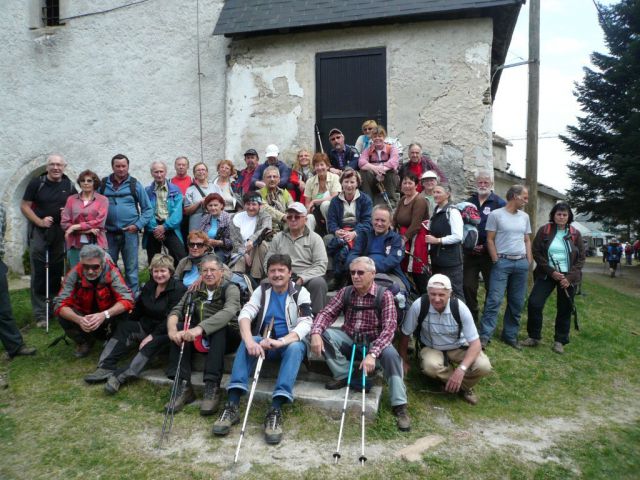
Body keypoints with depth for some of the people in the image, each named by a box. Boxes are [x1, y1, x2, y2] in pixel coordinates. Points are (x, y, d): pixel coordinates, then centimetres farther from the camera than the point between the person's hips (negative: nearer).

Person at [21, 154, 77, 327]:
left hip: (60, 233, 3)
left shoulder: (69, 186, 5)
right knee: (39, 274, -3)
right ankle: (40, 314, 2)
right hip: (38, 232, -3)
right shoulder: (36, 183, -4)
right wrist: (40, 222, -15)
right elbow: (24, 206, -3)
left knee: (56, 272, 10)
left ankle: (55, 308, 24)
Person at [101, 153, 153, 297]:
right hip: (109, 234, 2)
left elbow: (148, 209, 4)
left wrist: (138, 225, -7)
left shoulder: (135, 185, 2)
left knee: (131, 268, 3)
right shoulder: (103, 184, 6)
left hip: (129, 233, -2)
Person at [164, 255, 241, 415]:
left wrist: (200, 328, -44)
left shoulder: (230, 289, -9)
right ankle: (183, 386, -25)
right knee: (179, 327, -21)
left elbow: (229, 312, -30)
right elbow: (176, 311, -3)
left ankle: (212, 388, -36)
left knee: (218, 328, -35)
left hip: (226, 337, -4)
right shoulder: (195, 290, 7)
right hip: (201, 338, 4)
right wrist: (172, 329, -27)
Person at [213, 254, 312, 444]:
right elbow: (245, 314, -12)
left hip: (291, 342, -2)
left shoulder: (300, 293, -4)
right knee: (246, 343, -28)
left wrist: (281, 341, -37)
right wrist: (250, 341, -34)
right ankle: (233, 405, -35)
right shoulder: (262, 290, 4)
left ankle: (275, 410, -42)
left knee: (296, 347, -35)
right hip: (265, 342, 2)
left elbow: (306, 323, -18)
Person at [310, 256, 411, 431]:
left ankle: (399, 405, -22)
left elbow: (389, 328, -23)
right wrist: (315, 333, -29)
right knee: (324, 333, -21)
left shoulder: (384, 295, -14)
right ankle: (344, 375, -6)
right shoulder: (345, 292, -1)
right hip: (349, 340, 4)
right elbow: (327, 313, -6)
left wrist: (372, 354, -37)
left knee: (391, 354, -34)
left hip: (374, 341, -3)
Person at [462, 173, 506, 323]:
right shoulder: (469, 202, 9)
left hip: (489, 253, -3)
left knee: (491, 287, 6)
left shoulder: (499, 203, -4)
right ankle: (471, 317, 18)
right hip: (470, 252, 3)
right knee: (468, 286, 4)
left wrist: (486, 247, -13)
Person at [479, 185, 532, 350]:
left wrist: (529, 261, 8)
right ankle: (484, 336, -5)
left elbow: (527, 240, 17)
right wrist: (496, 261, -8)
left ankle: (510, 335, 19)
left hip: (521, 263, 5)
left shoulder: (524, 217, 13)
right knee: (494, 300, -9)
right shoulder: (496, 214, -3)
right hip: (502, 262, -5)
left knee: (517, 302, 8)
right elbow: (490, 240, -3)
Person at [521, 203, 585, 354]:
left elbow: (581, 258, 4)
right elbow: (536, 252, -4)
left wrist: (570, 277, -8)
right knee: (534, 303, -11)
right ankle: (534, 337, 6)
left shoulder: (575, 234, 3)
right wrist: (551, 271, -13)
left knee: (564, 309, 7)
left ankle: (560, 341, 22)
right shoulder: (543, 231, 0)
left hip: (568, 277, 1)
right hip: (547, 274, -1)